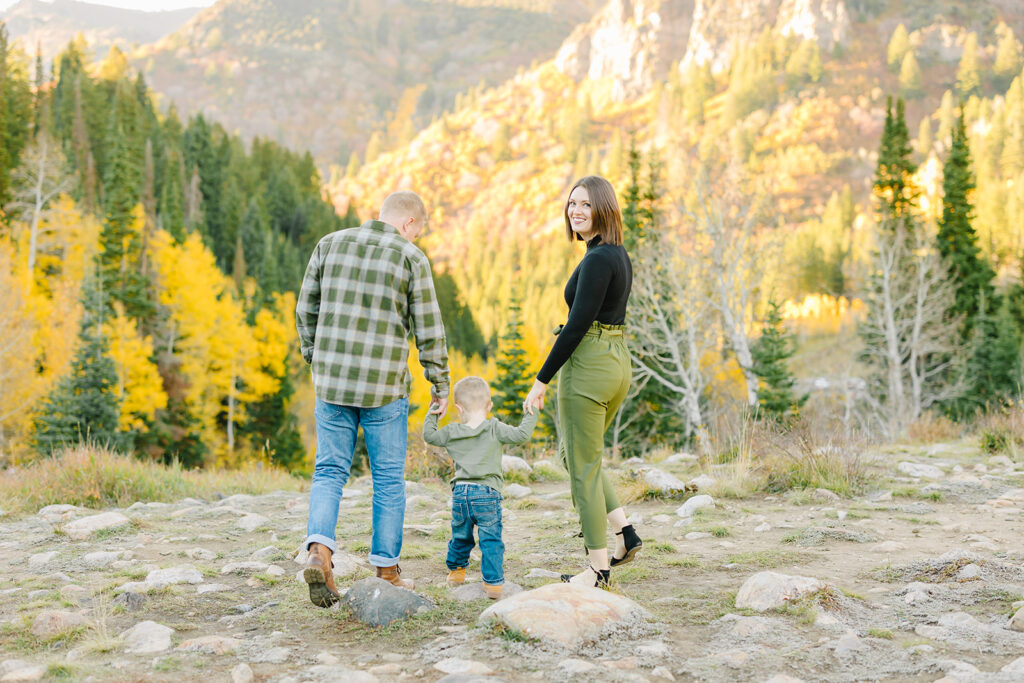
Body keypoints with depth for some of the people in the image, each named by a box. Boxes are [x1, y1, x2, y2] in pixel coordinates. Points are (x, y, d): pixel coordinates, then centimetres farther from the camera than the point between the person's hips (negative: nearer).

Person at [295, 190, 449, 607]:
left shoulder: (330, 245, 5)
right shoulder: (411, 259, -5)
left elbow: (306, 311, 9)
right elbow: (428, 330, -4)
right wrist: (440, 385, 6)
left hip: (332, 380, 3)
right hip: (383, 386, -3)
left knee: (330, 471, 10)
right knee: (388, 478, 10)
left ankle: (319, 550, -12)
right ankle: (386, 570, 17)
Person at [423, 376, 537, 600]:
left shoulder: (451, 433, 5)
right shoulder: (494, 429, -6)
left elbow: (429, 435, 21)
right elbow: (522, 435, -8)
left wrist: (433, 413, 32)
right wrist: (530, 415, 6)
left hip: (460, 493, 4)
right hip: (487, 493, -4)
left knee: (460, 536, 23)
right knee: (491, 540, 0)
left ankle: (456, 569, 42)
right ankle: (494, 583, -4)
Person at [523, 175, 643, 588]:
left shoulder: (598, 259, -17)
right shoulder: (619, 255, 12)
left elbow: (577, 324, -20)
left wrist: (542, 380, -15)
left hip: (588, 366, -10)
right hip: (618, 362, 10)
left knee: (583, 466, 1)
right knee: (574, 454, 24)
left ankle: (599, 569, 10)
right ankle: (624, 532, 19)